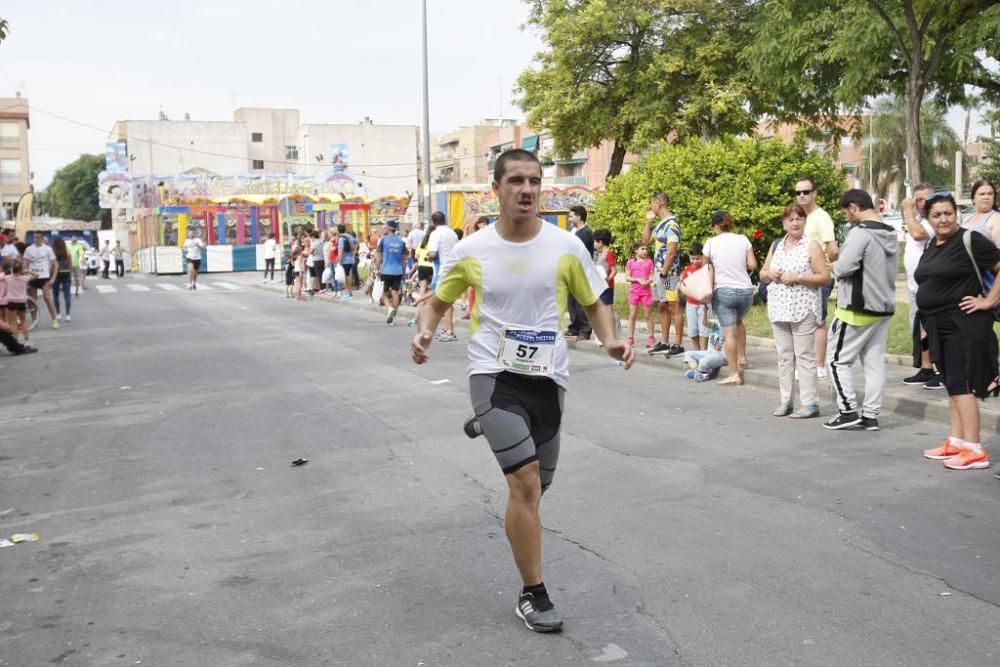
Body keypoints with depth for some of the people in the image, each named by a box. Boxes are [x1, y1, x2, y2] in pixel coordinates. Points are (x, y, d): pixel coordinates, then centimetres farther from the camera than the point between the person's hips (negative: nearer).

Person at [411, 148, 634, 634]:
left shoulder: (566, 247, -3)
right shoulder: (470, 251, -4)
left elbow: (594, 304, 9)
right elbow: (437, 301, 10)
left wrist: (610, 340, -11)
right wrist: (425, 332, -11)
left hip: (547, 377, 3)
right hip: (493, 373, -3)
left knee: (533, 488, 17)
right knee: (526, 483, -18)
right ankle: (533, 595, 0)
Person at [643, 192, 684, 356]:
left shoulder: (671, 224, -16)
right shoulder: (660, 224, 14)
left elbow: (671, 252, -20)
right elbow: (645, 240, 22)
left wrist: (663, 273, -20)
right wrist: (648, 221, 13)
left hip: (669, 272, -10)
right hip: (659, 271, 10)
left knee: (674, 308, -5)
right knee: (662, 307, 13)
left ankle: (678, 345, 0)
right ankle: (664, 343, 20)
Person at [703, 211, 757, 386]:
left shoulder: (712, 242, -2)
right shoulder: (743, 240, 3)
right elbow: (753, 265, 1)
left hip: (723, 291, -3)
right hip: (746, 291, 3)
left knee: (729, 332, -3)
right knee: (738, 322, 31)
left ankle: (734, 374, -6)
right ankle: (742, 357, 25)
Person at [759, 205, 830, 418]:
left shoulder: (812, 246, -3)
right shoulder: (776, 245, 14)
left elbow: (825, 278, -7)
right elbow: (762, 273, 20)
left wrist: (798, 277, -17)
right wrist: (770, 274, -3)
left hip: (803, 310, -5)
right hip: (779, 309, 6)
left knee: (804, 356, -5)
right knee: (784, 356, 9)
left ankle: (810, 403, -1)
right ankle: (785, 401, 15)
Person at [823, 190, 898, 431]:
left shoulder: (860, 232, -16)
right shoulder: (891, 234, 11)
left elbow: (844, 266, -25)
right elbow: (889, 270, 16)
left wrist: (835, 268, -1)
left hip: (858, 308, -8)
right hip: (884, 307, 8)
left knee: (837, 359, 3)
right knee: (875, 362, 10)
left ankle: (848, 411, 2)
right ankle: (871, 415, 13)